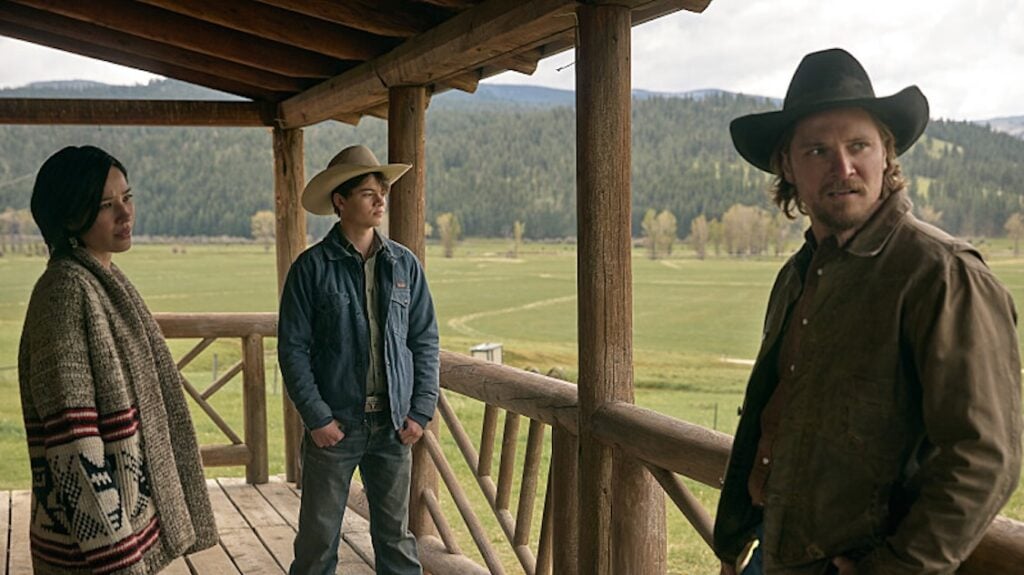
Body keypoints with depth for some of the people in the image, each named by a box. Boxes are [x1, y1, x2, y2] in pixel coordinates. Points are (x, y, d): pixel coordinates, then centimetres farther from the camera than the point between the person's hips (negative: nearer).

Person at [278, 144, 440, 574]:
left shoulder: (404, 265, 3)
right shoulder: (312, 267, -6)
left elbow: (425, 340, 6)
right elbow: (293, 349, -6)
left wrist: (421, 410, 0)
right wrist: (316, 417, -11)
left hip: (393, 426, 3)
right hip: (334, 425, -3)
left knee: (396, 534, 13)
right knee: (318, 537, 8)